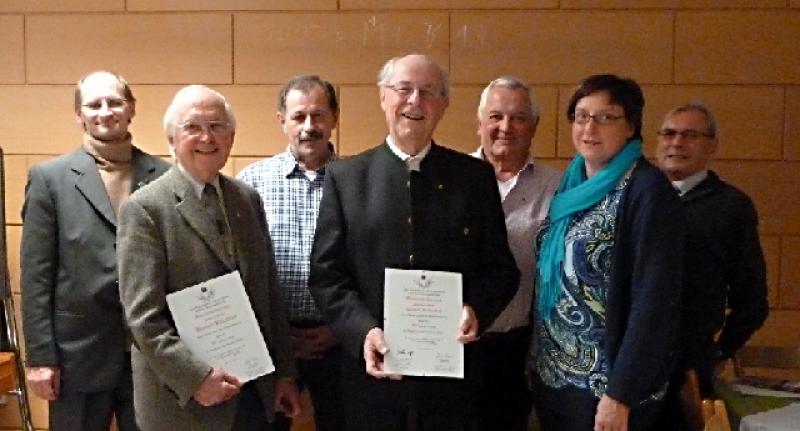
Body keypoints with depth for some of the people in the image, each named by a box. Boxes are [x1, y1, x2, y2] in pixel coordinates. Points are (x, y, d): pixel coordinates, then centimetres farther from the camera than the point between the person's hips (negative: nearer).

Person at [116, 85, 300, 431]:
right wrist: (196, 377, -20)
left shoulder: (248, 199, 7)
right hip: (183, 398, -5)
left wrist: (284, 372, 8)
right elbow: (142, 315, -14)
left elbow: (269, 292, 10)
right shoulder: (144, 208, -10)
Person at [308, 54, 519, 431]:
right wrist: (362, 331, -15)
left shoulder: (475, 175, 4)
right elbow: (327, 273, -2)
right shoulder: (345, 176, 2)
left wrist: (476, 310, -13)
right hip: (372, 371, 0)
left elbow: (501, 268, 5)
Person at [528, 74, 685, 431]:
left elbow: (655, 301, -18)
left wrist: (620, 394, -20)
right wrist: (536, 361, 7)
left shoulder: (647, 190, -14)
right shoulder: (571, 185, 7)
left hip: (604, 385, -6)